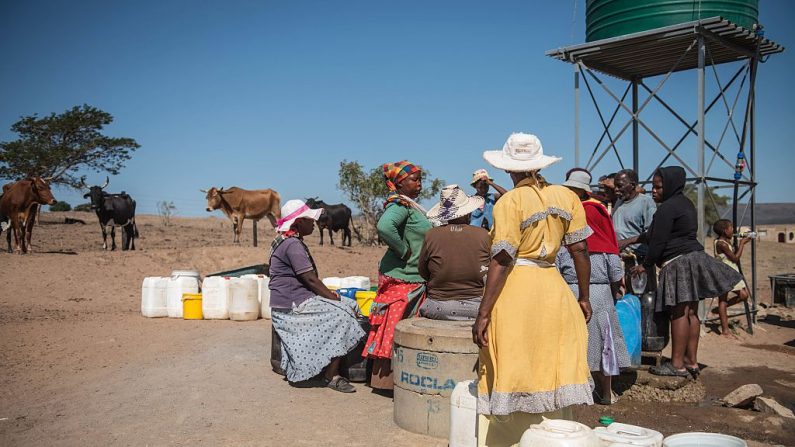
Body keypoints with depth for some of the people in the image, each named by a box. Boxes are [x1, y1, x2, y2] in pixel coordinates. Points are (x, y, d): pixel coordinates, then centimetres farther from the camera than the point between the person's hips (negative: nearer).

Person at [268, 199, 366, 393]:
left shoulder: (291, 242, 17)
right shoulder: (292, 244, -17)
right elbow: (310, 279, -18)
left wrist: (328, 294, 10)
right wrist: (333, 297, -9)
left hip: (296, 300, 10)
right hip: (292, 306, -10)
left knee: (347, 306, 5)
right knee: (341, 315, -20)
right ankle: (331, 376, -16)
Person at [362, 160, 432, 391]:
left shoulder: (411, 206, 16)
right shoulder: (400, 204, -15)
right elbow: (384, 226, -35)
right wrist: (404, 251, -24)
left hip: (414, 279, 10)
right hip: (401, 279, -10)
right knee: (395, 328, -4)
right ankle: (385, 380, 4)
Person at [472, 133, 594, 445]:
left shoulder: (510, 202, -9)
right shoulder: (567, 197, 5)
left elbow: (502, 260, -14)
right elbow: (579, 249, 6)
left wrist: (483, 313, -13)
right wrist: (584, 297, 15)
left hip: (515, 290, -4)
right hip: (552, 289, 5)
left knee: (513, 375, 3)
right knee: (552, 373, 12)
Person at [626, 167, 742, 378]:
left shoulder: (667, 208, -13)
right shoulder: (685, 203, 18)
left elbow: (658, 241, -13)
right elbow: (654, 233, 25)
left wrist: (645, 265, -1)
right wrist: (633, 240, 26)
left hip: (678, 263, -10)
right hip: (694, 257, 10)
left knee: (679, 313, -8)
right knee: (691, 312, 11)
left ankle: (677, 364, -5)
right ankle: (691, 361, 16)